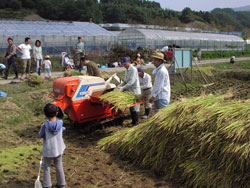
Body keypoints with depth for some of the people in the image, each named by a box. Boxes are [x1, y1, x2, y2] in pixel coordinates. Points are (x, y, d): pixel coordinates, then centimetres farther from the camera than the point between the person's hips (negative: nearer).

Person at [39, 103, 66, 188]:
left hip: (48, 151, -2)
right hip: (58, 149, 3)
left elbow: (40, 136, -8)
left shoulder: (45, 125, -22)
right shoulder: (60, 123, -17)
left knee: (47, 168, 15)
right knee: (59, 166, 20)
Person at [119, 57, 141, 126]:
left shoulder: (133, 69, -17)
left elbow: (131, 81, -25)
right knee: (130, 107, 12)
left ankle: (135, 122, 4)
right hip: (129, 91, 9)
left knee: (134, 107, -4)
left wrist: (123, 87, -28)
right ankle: (133, 121, 22)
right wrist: (121, 85, 4)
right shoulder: (126, 70, 12)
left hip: (134, 91, -9)